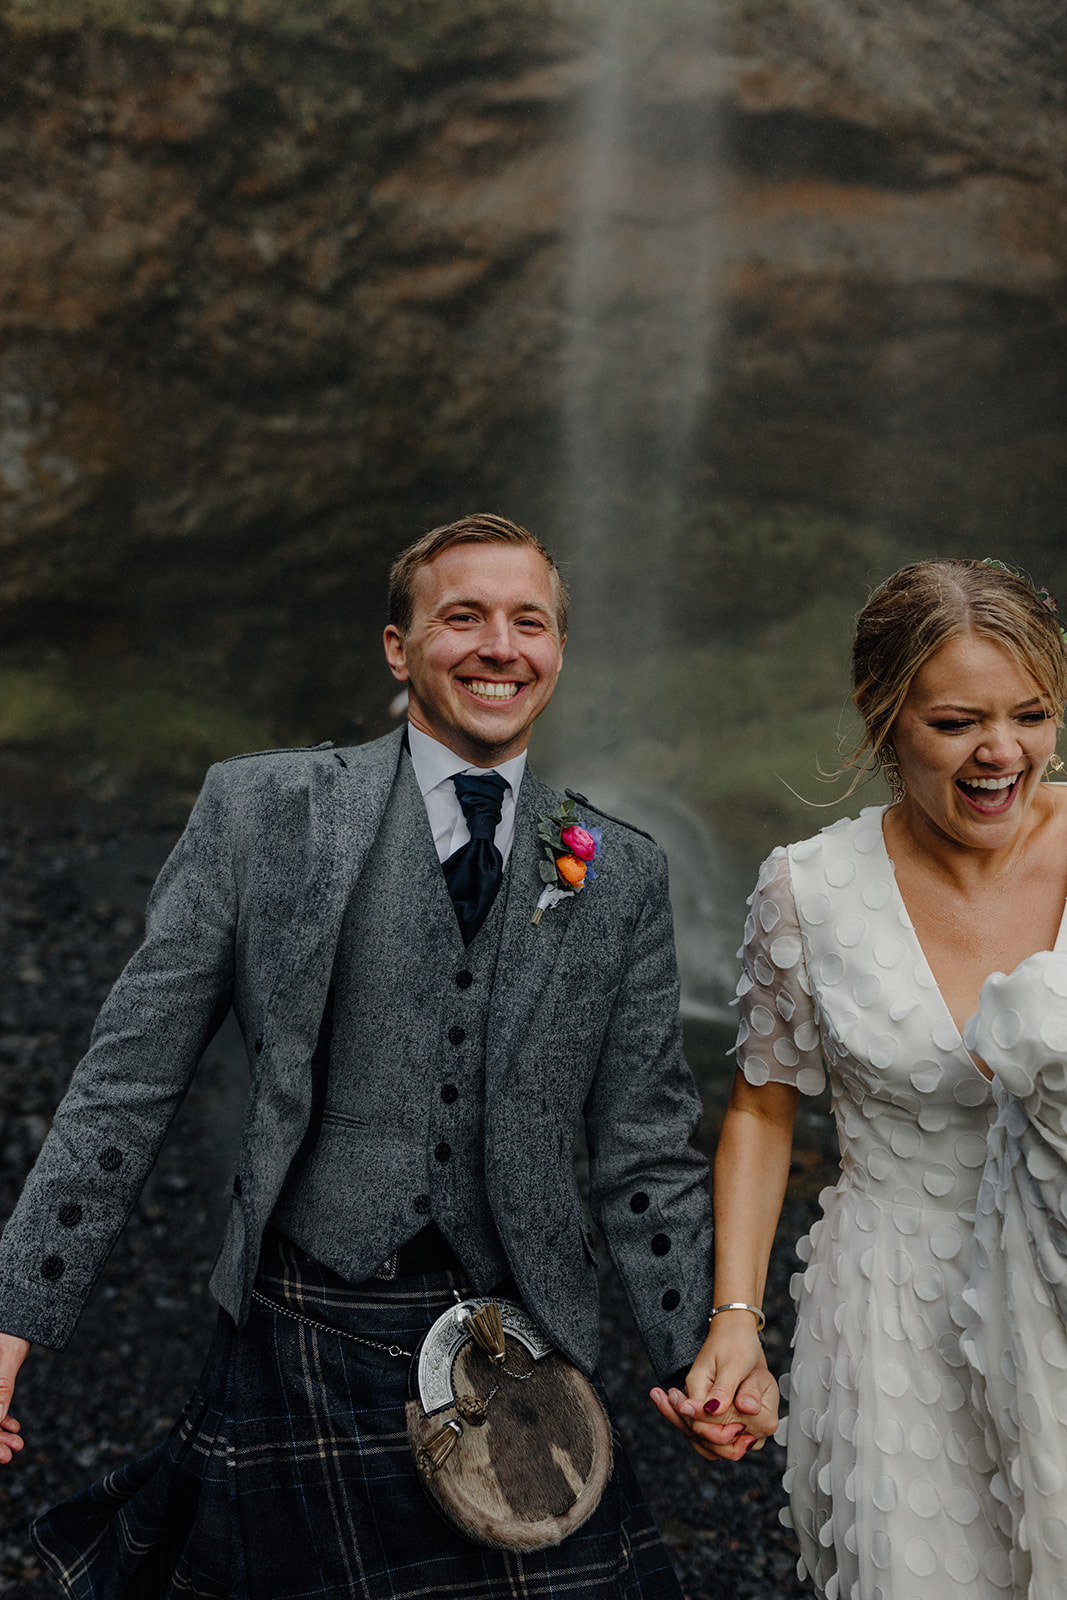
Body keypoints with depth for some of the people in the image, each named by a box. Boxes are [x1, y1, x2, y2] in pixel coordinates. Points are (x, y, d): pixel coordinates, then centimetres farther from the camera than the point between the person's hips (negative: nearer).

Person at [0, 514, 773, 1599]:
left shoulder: (624, 876, 6)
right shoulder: (260, 809, -1)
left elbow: (642, 1152, 9)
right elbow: (129, 1077, -2)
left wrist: (707, 1348, 0)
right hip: (301, 1340, -2)